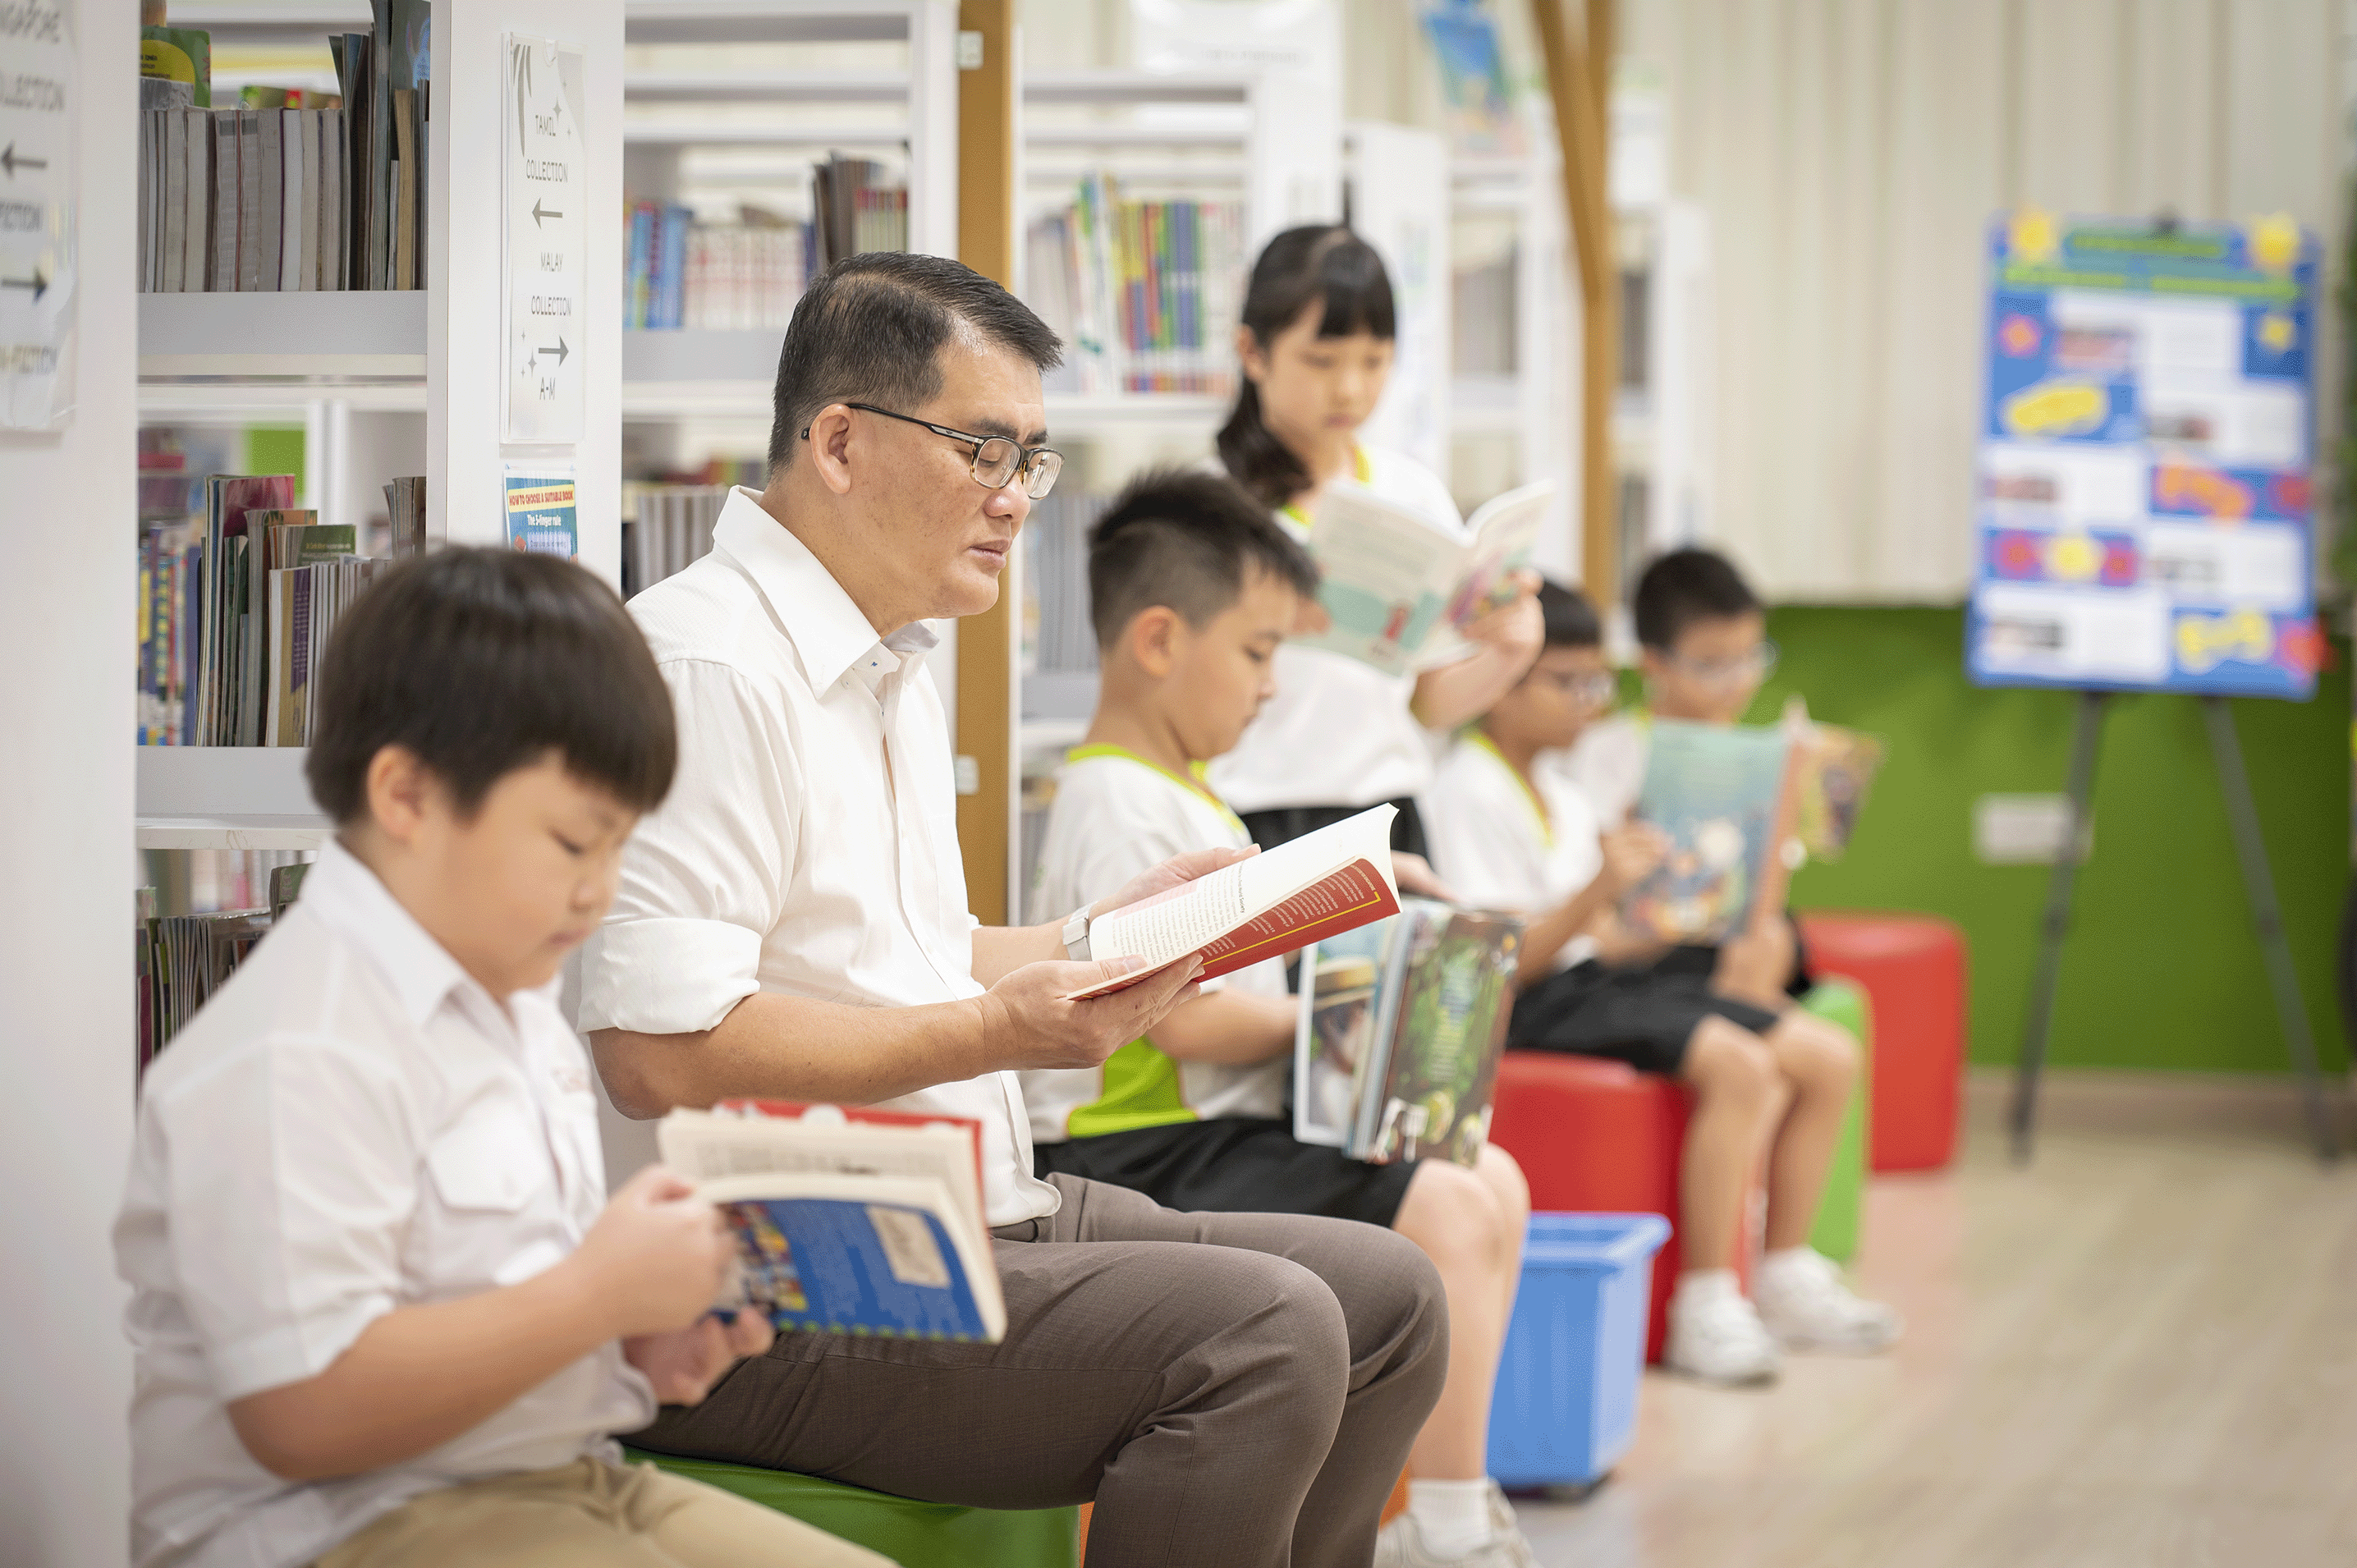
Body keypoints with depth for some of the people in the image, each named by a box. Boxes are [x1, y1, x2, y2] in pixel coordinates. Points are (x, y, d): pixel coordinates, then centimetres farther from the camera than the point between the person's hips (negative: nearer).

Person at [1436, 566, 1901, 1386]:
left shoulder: (1560, 792, 20)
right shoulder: (1472, 790, -11)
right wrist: (1599, 890, -29)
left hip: (1596, 978, 10)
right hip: (1536, 1006, -10)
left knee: (1828, 1056, 0)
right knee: (1740, 1063, -30)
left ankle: (1788, 1279, 8)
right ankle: (1706, 1306, -25)